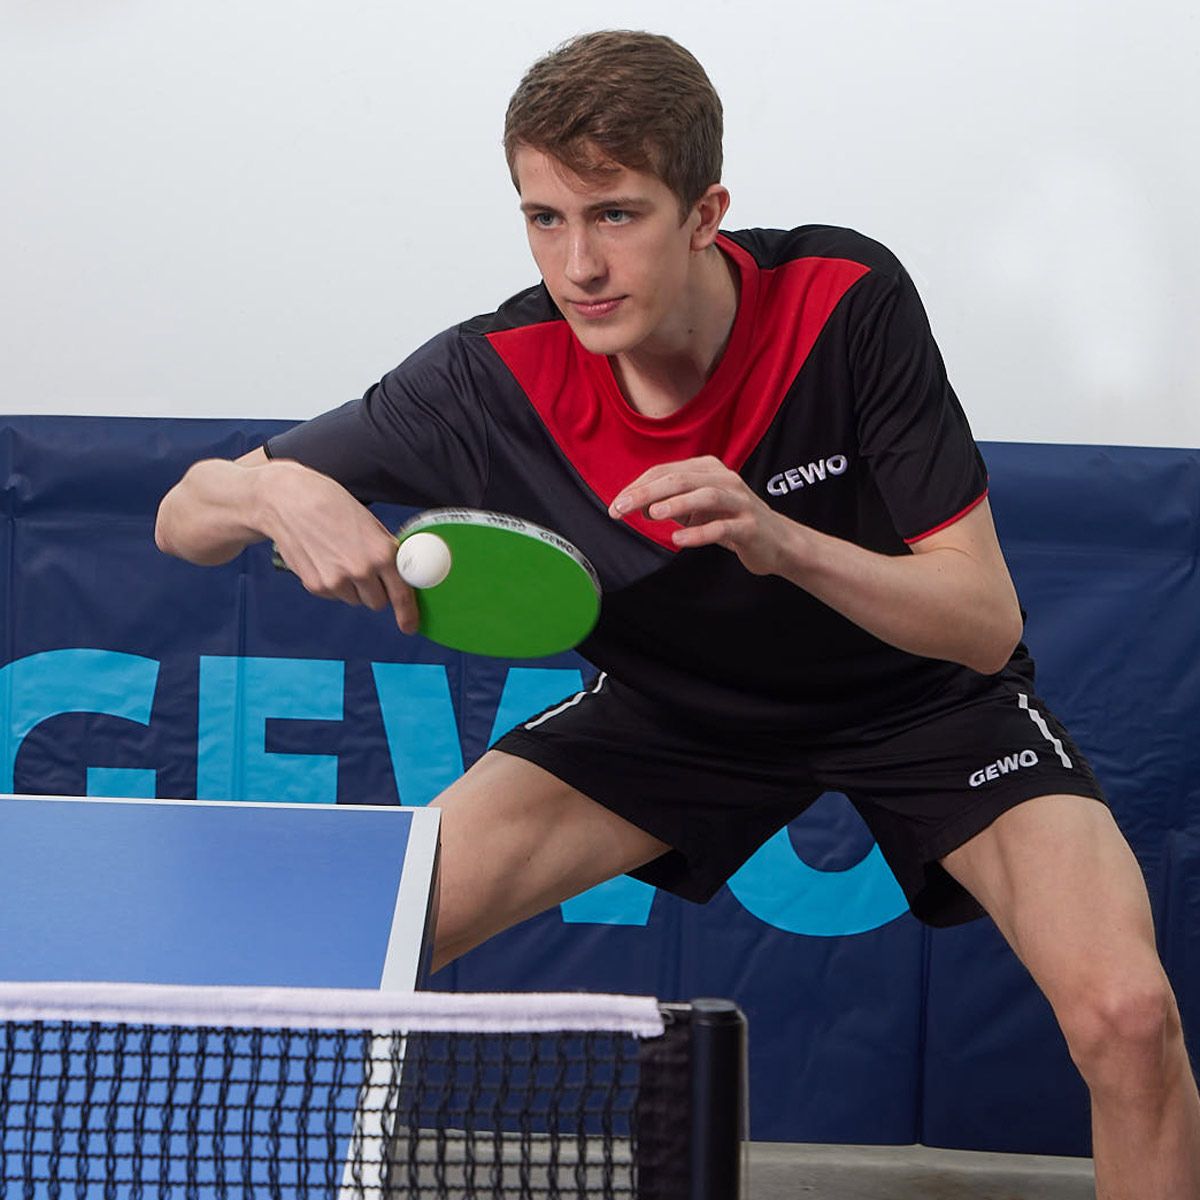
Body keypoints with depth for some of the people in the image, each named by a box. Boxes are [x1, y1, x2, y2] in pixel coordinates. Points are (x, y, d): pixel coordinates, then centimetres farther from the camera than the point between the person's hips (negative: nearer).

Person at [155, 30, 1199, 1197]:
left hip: (917, 693, -2)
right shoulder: (496, 378, -24)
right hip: (674, 703, 2)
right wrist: (278, 495, -41)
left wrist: (784, 543, -45)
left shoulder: (847, 302, -29)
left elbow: (986, 623, -27)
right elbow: (185, 518, -17)